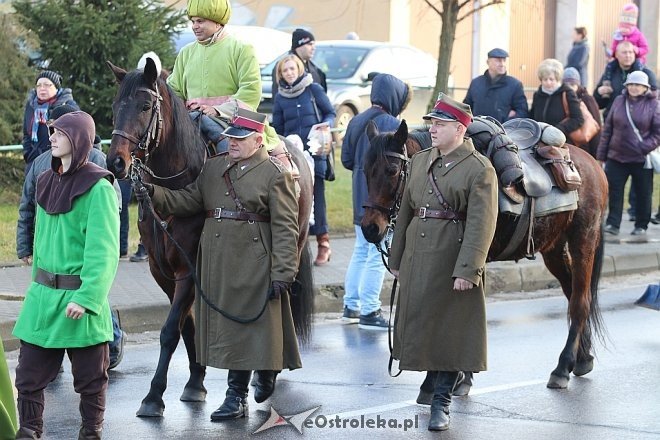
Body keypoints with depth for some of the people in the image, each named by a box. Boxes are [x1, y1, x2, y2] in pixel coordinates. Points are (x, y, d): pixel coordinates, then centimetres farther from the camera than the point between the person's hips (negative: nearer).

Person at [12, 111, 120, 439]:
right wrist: (37, 284, 12)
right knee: (28, 374, 7)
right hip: (43, 295, 6)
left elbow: (103, 251, -17)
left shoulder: (98, 188, -13)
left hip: (78, 297, -6)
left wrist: (87, 297, -24)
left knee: (90, 377, 7)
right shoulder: (47, 182, 9)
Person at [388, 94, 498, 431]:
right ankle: (437, 382, 27)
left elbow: (480, 225, -16)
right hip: (417, 256, 6)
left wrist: (467, 270, -22)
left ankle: (441, 402, 10)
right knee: (419, 322, 11)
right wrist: (396, 259, 14)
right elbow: (406, 212, 15)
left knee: (450, 329, 1)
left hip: (453, 260, -6)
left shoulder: (479, 169, -9)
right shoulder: (420, 160, 10)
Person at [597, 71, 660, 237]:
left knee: (643, 193, 7)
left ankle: (641, 225, 19)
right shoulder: (619, 101, 6)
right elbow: (607, 129, 9)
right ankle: (613, 224, 2)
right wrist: (602, 154, 6)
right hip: (616, 157, 2)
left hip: (642, 159, -2)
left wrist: (645, 147, -17)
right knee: (614, 191, -2)